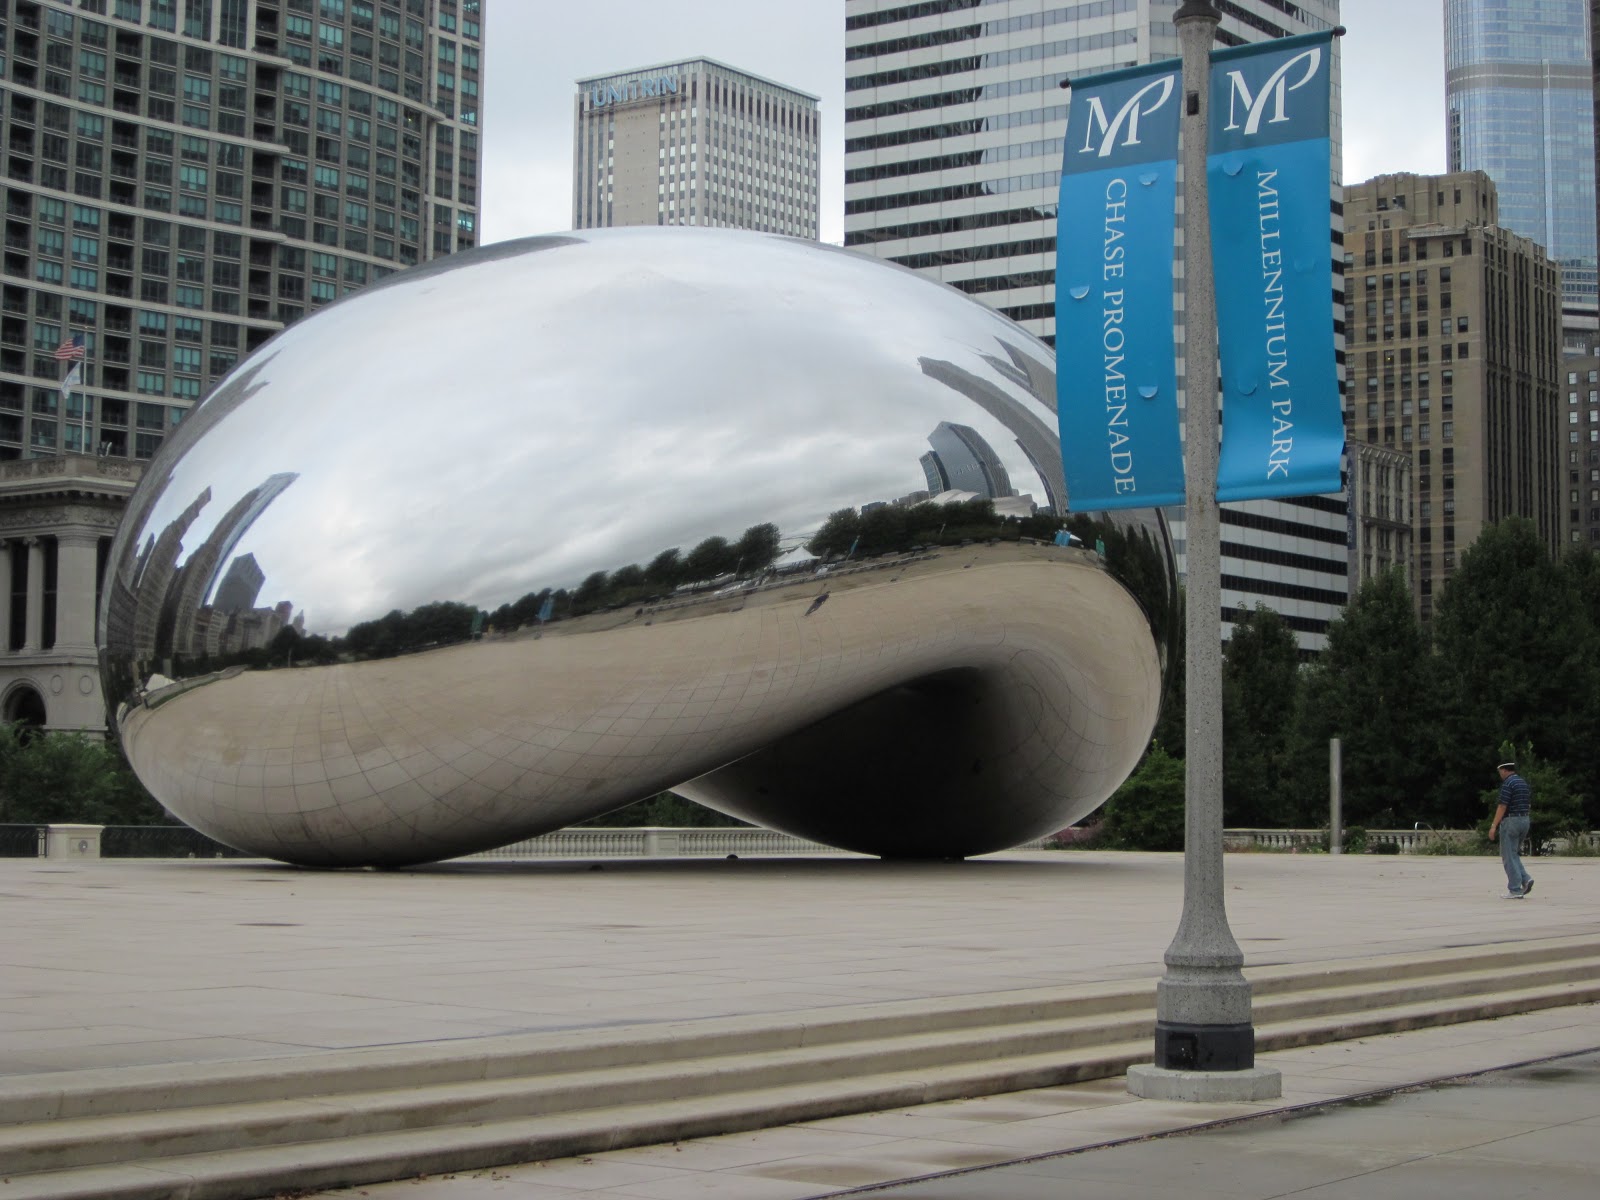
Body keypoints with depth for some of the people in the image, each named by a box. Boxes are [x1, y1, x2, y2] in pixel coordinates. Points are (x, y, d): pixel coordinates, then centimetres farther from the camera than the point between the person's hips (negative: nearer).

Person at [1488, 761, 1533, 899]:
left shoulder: (1508, 784, -13)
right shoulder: (1524, 783, 14)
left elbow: (1502, 806, -18)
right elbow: (1529, 805, 17)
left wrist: (1494, 826, -16)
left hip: (1510, 820, -8)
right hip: (1525, 820, 8)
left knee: (1509, 857, -3)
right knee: (1514, 854, 18)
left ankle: (1515, 890, -4)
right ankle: (1525, 879, -1)